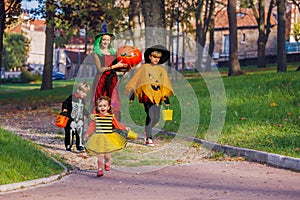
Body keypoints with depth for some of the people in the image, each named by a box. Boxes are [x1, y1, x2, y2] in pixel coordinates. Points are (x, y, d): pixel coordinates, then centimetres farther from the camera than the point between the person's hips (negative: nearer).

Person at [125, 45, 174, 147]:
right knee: (150, 116, -15)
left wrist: (166, 98, 15)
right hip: (147, 94, -5)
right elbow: (135, 81, 3)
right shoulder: (144, 68, 3)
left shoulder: (162, 70, 14)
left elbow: (165, 85, 19)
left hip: (157, 95, 5)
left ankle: (147, 131, 30)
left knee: (157, 118, 3)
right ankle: (148, 138, -9)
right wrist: (132, 93, -2)